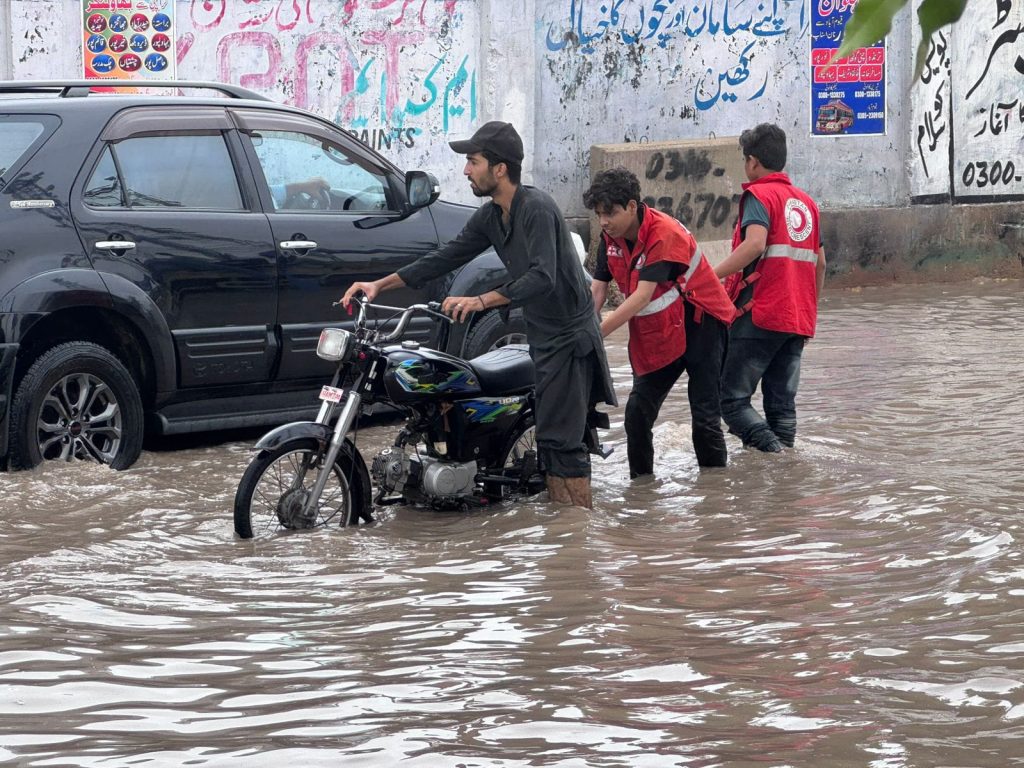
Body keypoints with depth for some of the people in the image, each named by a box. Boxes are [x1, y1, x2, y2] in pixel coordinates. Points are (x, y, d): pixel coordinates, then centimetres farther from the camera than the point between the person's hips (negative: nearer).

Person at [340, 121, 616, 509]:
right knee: (549, 438, 10)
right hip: (542, 337, 10)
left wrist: (480, 301, -37)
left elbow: (543, 277, -30)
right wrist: (380, 284, 5)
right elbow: (447, 257, 13)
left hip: (569, 338, -10)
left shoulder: (536, 207, -19)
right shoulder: (490, 217, 9)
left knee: (560, 440, -13)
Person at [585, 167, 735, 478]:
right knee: (638, 412, 1)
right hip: (656, 334, 7)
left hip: (700, 324, -7)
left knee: (705, 416, -7)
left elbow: (643, 295, -30)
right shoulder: (611, 238, -1)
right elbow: (597, 290, -2)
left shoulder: (665, 234, -25)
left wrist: (596, 333, -34)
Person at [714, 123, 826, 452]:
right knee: (782, 403, 9)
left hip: (760, 316, -7)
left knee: (732, 398, -6)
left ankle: (772, 451, -21)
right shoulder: (806, 201, 19)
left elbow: (755, 243, -23)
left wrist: (710, 276, -25)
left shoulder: (759, 194, -4)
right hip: (798, 320, 7)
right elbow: (819, 263, 22)